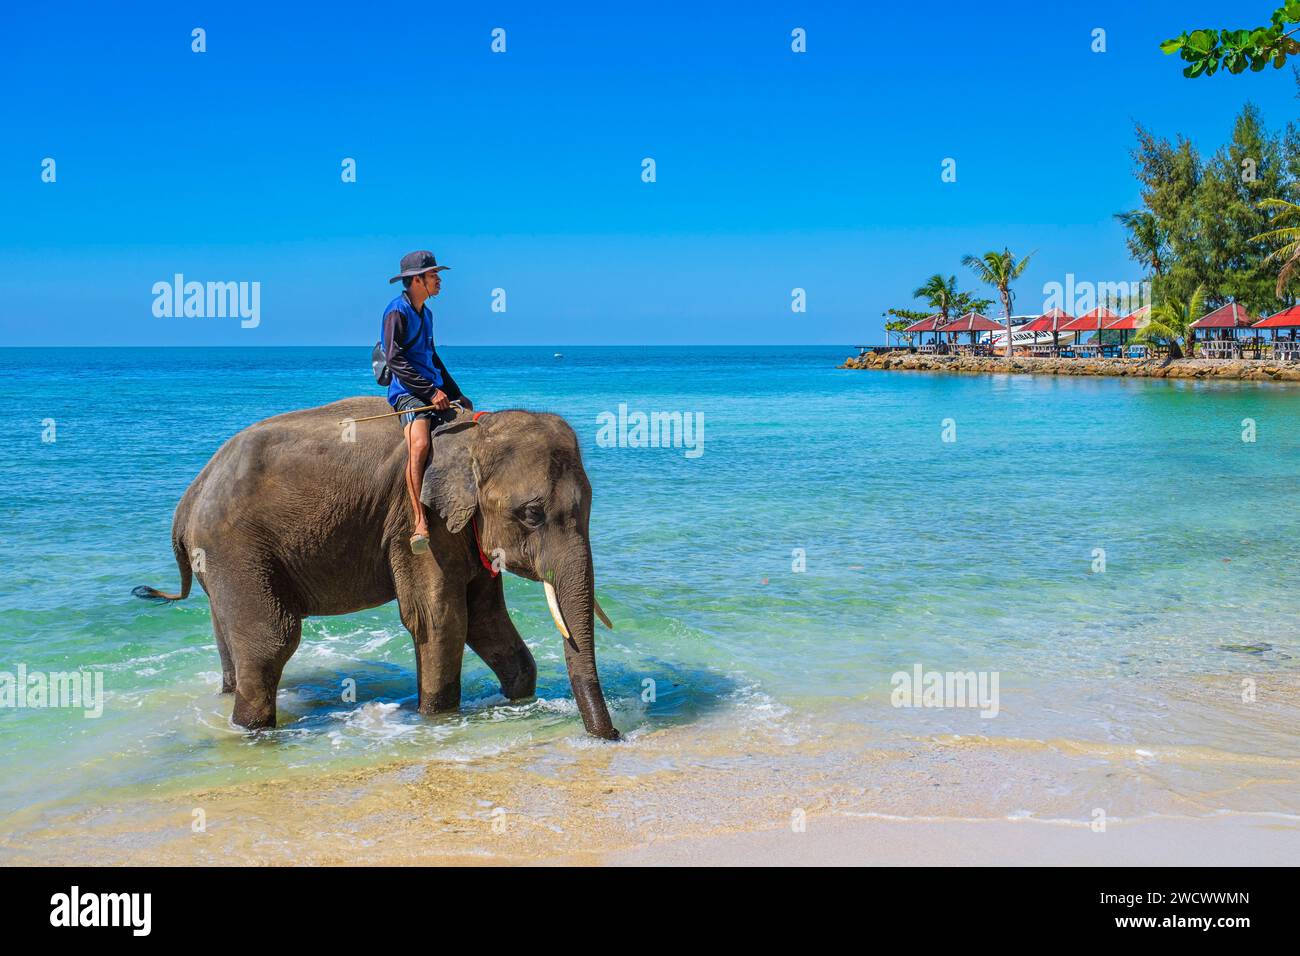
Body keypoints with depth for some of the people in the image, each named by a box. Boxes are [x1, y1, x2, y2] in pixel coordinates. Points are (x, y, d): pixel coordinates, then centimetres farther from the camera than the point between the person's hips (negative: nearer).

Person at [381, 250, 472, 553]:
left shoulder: (425, 313, 21)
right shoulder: (397, 312, -7)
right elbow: (394, 359, -16)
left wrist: (454, 392, 22)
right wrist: (430, 391, -20)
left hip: (433, 389, 9)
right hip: (407, 391, -9)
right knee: (419, 445, -31)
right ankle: (420, 523, -37)